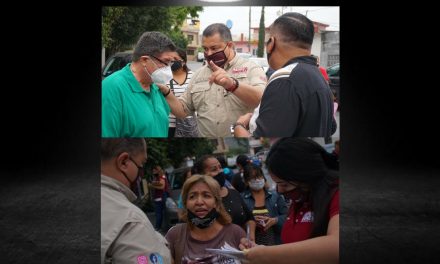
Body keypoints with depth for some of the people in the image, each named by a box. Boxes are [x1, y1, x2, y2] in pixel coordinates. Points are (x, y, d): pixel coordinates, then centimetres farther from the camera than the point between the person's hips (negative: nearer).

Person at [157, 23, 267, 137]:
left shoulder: (251, 69, -4)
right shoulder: (199, 74, 10)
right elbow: (182, 110, 12)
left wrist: (232, 84, -37)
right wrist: (166, 93, -5)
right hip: (205, 135, 3)